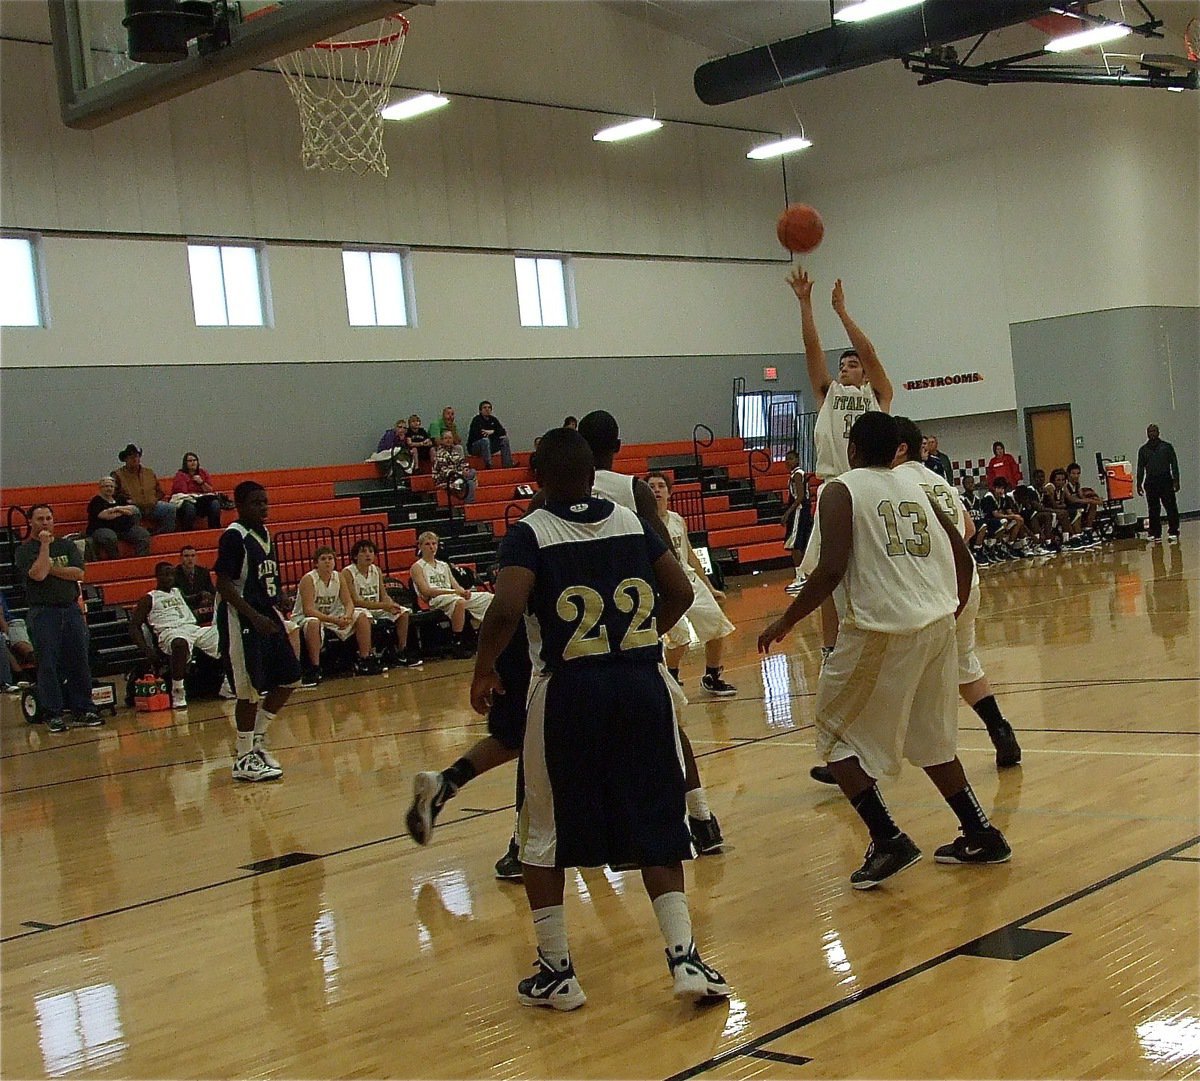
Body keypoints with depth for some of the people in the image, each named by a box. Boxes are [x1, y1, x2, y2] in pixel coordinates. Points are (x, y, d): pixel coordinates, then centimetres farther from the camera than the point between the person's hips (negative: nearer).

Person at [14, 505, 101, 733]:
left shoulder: (68, 546, 12)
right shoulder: (25, 551, 1)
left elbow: (78, 573, -2)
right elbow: (38, 574, -17)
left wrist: (51, 569, -9)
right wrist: (45, 545, -11)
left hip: (71, 609, 3)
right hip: (43, 612, -3)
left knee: (79, 661, 4)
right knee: (48, 664, -3)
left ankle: (83, 710, 12)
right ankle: (53, 714, 3)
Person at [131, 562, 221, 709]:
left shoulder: (179, 592, 29)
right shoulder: (149, 599, 12)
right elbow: (135, 624, 6)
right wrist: (145, 649, -9)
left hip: (192, 627, 6)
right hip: (170, 631, -6)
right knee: (180, 644, -45)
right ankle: (177, 694, -35)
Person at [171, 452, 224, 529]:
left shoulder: (204, 473, 15)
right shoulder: (180, 475, 3)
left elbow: (211, 491, 10)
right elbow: (183, 492, -5)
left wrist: (201, 482, -7)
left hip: (204, 501, 3)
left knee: (215, 503, -28)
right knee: (190, 507, -38)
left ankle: (215, 529, -24)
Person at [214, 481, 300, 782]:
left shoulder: (264, 532, 11)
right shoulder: (234, 536, -15)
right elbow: (224, 585, -20)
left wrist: (275, 611, 17)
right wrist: (255, 618, -26)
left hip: (266, 615, 9)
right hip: (241, 620, -9)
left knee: (289, 679, 10)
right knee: (250, 690, -6)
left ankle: (256, 740, 22)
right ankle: (244, 759, 6)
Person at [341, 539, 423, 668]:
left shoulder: (377, 570, 7)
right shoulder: (347, 573, -13)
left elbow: (384, 596, 8)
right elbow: (355, 601, -20)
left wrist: (392, 605, -17)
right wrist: (384, 606, -27)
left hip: (377, 609, 7)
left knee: (403, 612, -8)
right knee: (365, 616, -39)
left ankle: (402, 654, -2)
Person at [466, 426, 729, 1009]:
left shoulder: (528, 534, -5)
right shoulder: (632, 522, 8)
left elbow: (506, 610, -19)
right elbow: (680, 592, 10)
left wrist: (483, 672, -3)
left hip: (568, 690, -3)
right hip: (643, 682, 3)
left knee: (545, 834, 12)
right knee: (654, 827, 12)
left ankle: (556, 972, 16)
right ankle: (684, 956, 4)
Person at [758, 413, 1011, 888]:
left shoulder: (840, 490, -2)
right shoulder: (915, 489, 17)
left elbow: (831, 569, -15)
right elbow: (962, 557, 16)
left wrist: (785, 623, -5)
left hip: (880, 631, -7)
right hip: (936, 626, 7)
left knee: (837, 735, 9)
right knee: (931, 740, 23)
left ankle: (888, 842, 0)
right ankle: (981, 836, 26)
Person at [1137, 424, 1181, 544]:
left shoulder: (1167, 446, 6)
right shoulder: (1143, 450, 11)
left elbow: (1174, 464, 4)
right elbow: (1140, 468, 12)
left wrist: (1176, 480, -5)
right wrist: (1139, 484, 7)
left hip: (1166, 481, -2)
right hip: (1151, 483, 2)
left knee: (1171, 508, -6)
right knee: (1153, 511, 3)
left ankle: (1173, 532, 0)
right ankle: (1156, 535, 9)